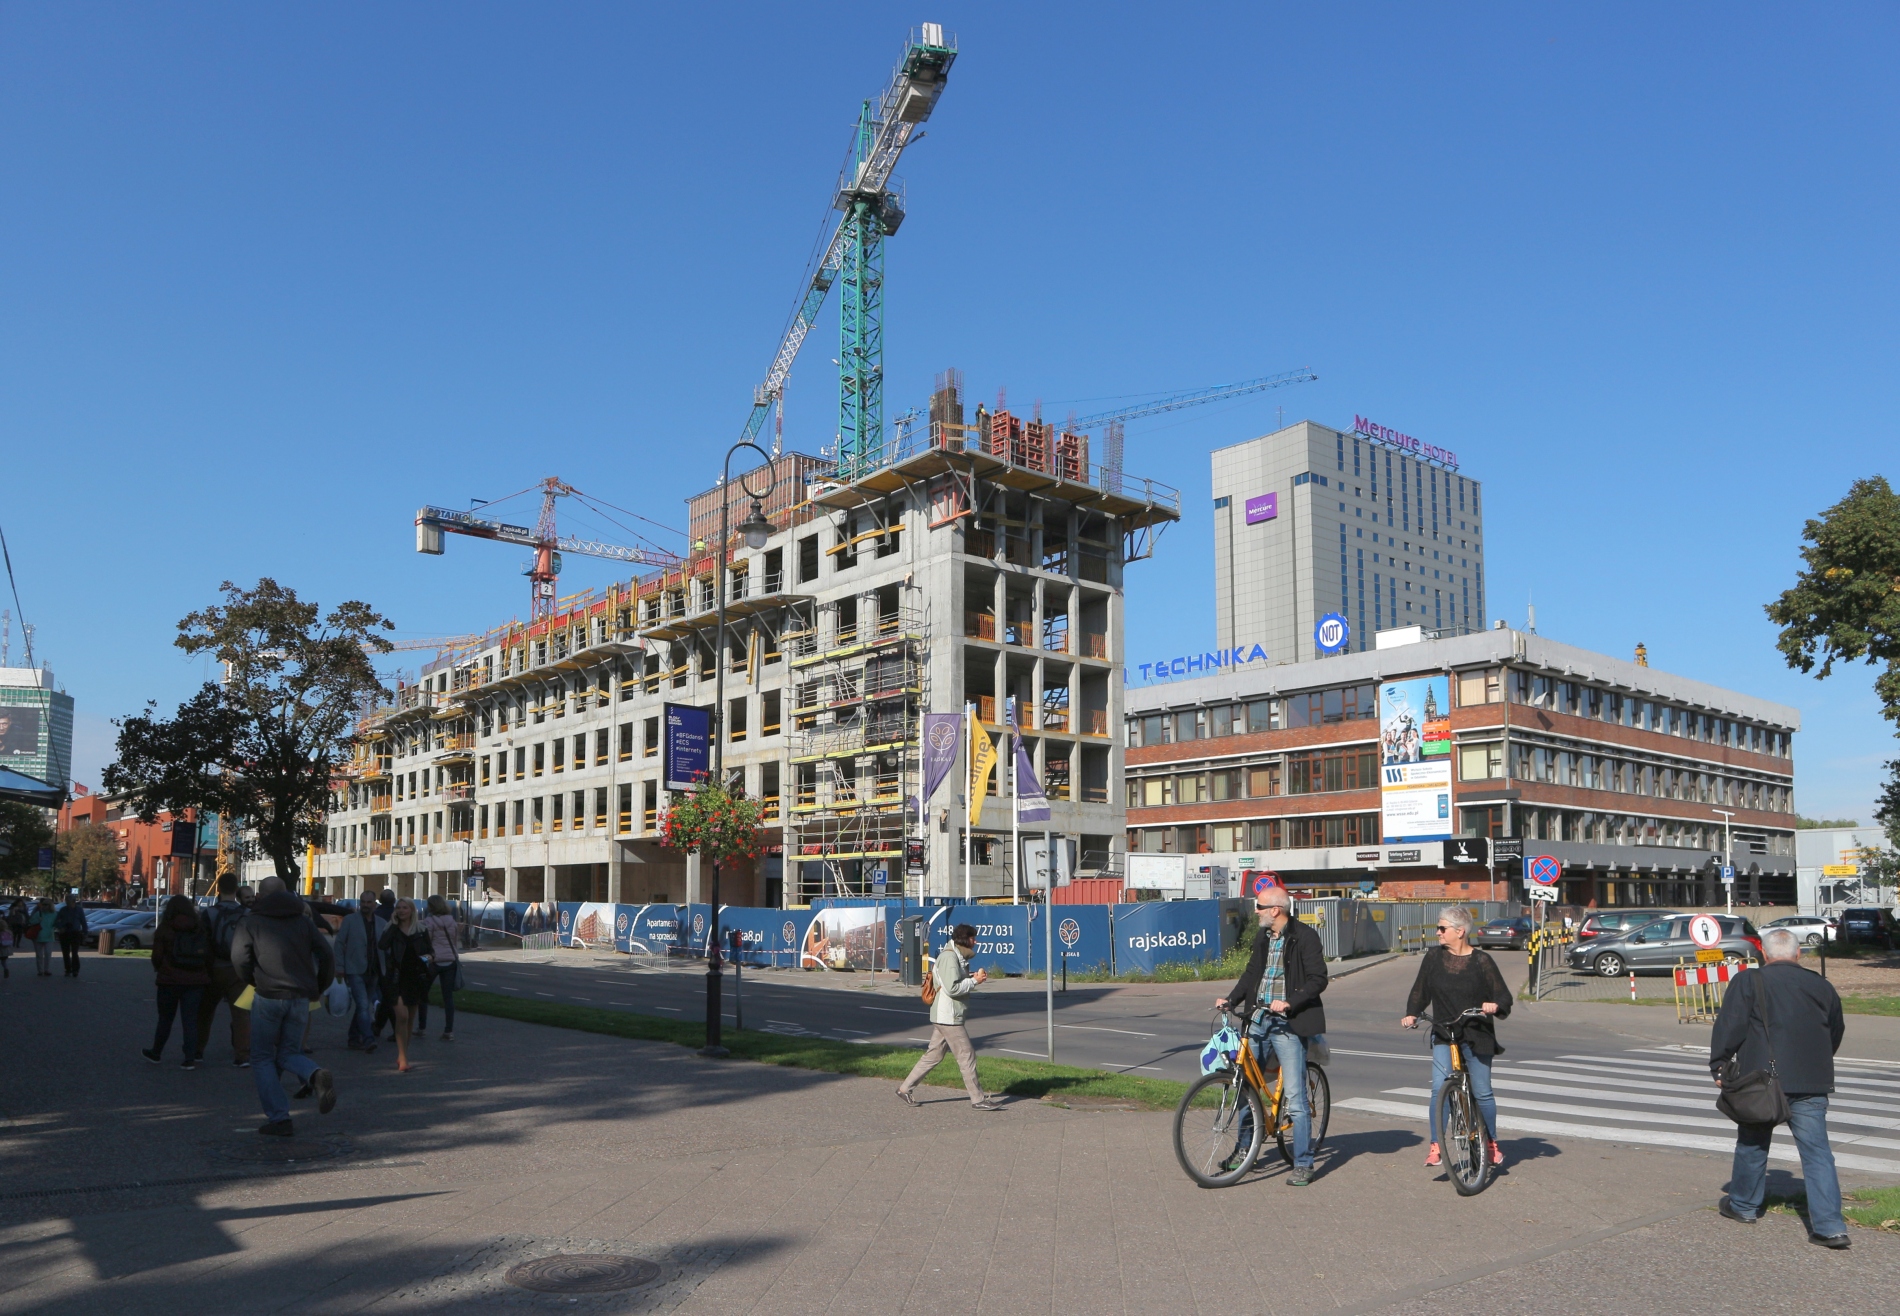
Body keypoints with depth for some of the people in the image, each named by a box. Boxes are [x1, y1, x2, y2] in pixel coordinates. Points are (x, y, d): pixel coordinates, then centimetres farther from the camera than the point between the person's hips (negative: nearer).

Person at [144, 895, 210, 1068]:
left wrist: (158, 969, 14)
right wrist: (207, 976, 11)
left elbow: (157, 956, -6)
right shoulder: (200, 929, 3)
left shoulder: (164, 929, -5)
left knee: (165, 1018, 15)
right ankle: (190, 1059, 1)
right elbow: (209, 956, 1)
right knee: (190, 1020, 4)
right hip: (196, 980, 2)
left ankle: (156, 1053, 31)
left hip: (170, 980, -2)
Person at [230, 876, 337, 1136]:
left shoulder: (252, 921, 4)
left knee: (263, 1058, 10)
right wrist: (318, 988, 17)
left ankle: (278, 1118, 2)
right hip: (300, 997, 4)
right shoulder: (303, 921, 14)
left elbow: (239, 958, -9)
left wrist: (252, 981, 10)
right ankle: (317, 1076, -16)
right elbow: (326, 954, 7)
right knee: (288, 1053, 17)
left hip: (268, 996, -4)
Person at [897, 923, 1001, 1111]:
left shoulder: (957, 957, 16)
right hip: (948, 1017, -10)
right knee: (967, 1056, -3)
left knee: (933, 1055, 13)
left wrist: (974, 977, 4)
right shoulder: (949, 957, -17)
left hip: (946, 1017, 10)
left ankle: (905, 1089, 18)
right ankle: (978, 1100, 4)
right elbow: (952, 988, -23)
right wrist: (974, 981, -15)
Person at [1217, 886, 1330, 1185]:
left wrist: (1289, 1003, -23)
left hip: (1287, 1023, -7)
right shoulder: (1262, 936, 12)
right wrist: (1231, 999, 6)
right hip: (1256, 1019, 7)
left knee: (1295, 1096, -5)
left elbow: (1318, 980, -12)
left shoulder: (1305, 937, -8)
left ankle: (1303, 1165, 4)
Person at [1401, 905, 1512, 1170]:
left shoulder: (1481, 961, -5)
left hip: (1477, 1037, -1)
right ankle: (1435, 1145, -5)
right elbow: (1419, 991, 9)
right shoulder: (1433, 957, 2)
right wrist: (1411, 1014, -7)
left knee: (1482, 1093, 7)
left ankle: (1492, 1143, 28)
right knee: (1439, 1088, -13)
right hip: (1443, 1036, 1)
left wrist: (1494, 1005, -25)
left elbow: (1503, 996, -3)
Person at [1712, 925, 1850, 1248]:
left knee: (1753, 1144, 13)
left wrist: (1719, 1067, 1)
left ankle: (1743, 1205, 27)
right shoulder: (1822, 986, 7)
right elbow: (1836, 1033, 19)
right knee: (1817, 1150, 3)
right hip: (1812, 1084, 3)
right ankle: (1830, 1226, -3)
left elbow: (1729, 1028, -9)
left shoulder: (1747, 982, -5)